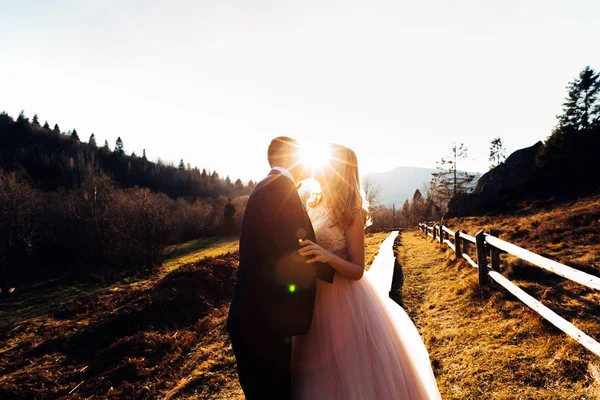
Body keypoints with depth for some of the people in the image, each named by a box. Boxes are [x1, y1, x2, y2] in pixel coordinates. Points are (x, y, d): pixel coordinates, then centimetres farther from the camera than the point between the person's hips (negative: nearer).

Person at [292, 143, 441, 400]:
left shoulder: (350, 212, -14)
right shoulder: (314, 206, 4)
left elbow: (357, 270, -17)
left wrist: (328, 257, -29)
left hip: (343, 303, -6)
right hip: (316, 302, 6)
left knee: (349, 377, 9)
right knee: (322, 377, 21)